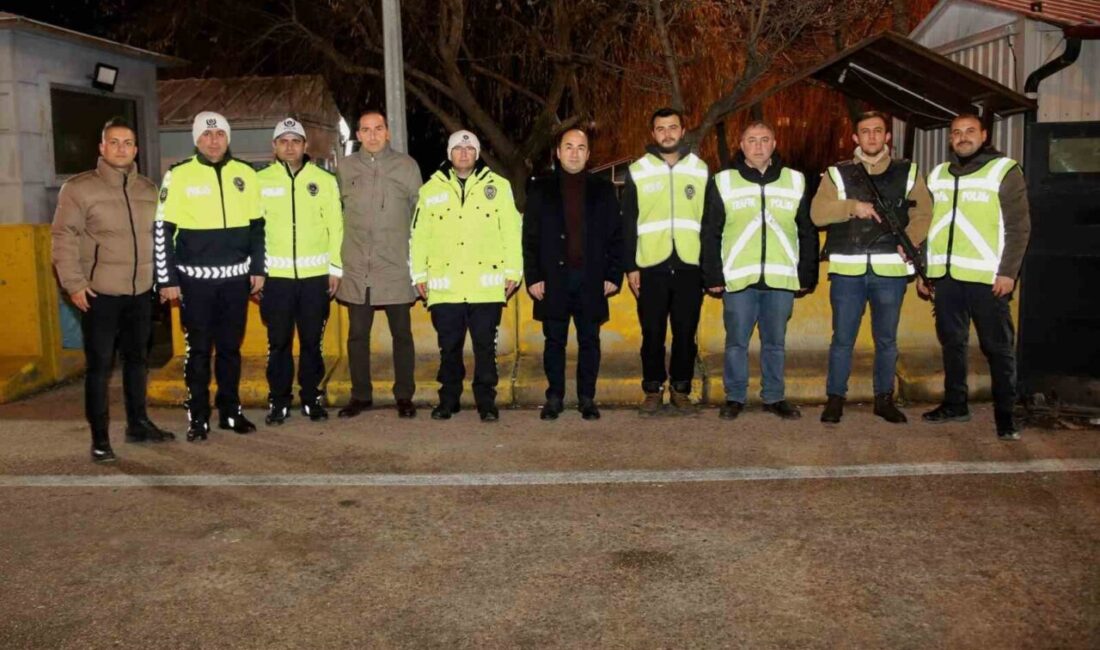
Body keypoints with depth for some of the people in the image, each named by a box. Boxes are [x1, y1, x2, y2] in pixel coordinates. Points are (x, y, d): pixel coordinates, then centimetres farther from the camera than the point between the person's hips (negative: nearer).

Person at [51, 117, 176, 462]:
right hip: (99, 293, -5)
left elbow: (158, 236, 16)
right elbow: (64, 238, -9)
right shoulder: (79, 188, -6)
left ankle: (138, 423, 28)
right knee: (99, 364, 0)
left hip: (141, 291, 5)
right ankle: (99, 437, 8)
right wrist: (73, 283, -14)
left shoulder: (148, 189, 9)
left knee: (137, 359, 15)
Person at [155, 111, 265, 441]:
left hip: (236, 277, 3)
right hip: (195, 279, -3)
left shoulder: (245, 174, 6)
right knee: (199, 349, 4)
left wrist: (258, 269, 7)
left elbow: (257, 225, 13)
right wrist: (167, 280, -6)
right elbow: (163, 230, -3)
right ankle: (198, 417, 14)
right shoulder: (179, 175, -4)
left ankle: (230, 411, 22)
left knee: (231, 347, 10)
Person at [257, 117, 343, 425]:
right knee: (278, 342, 4)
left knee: (312, 341, 7)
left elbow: (335, 226, 5)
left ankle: (312, 397, 19)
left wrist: (335, 267, 1)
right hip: (276, 275, 0)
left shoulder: (324, 180, 5)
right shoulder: (260, 181, 5)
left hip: (315, 275, 0)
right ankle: (279, 400, 15)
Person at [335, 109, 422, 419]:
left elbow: (419, 215, 7)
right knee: (357, 335, 8)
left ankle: (404, 395, 17)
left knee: (402, 334, 6)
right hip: (357, 269, 1)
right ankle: (360, 395, 20)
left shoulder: (406, 166, 3)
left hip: (396, 269, -1)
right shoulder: (345, 167, 6)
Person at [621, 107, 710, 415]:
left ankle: (681, 389, 17)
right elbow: (628, 223, 4)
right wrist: (630, 266, -2)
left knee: (686, 332, 5)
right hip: (651, 266, -1)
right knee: (653, 333, 3)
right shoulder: (637, 171, 6)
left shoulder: (701, 170, 9)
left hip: (689, 265, 1)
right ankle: (653, 390, 15)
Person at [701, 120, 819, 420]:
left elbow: (808, 234, 10)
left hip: (782, 280, 2)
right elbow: (710, 234, 4)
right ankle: (734, 397, 16)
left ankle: (774, 396, 21)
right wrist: (713, 277, -3)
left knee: (775, 342, 10)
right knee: (736, 342, 4)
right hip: (738, 280, -1)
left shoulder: (795, 182, 9)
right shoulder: (723, 182, 4)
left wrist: (807, 276, 5)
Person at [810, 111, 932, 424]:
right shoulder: (837, 174, 5)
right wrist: (853, 206, -18)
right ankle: (835, 398, 15)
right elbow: (817, 213, -6)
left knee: (886, 339, 11)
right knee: (842, 339, 4)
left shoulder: (907, 172, 10)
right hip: (848, 271, -1)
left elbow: (923, 214, 7)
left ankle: (884, 398, 23)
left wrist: (909, 242, -9)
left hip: (890, 270, 1)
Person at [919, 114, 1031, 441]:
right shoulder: (937, 175, 15)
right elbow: (925, 225, 18)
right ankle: (955, 404, 23)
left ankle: (1005, 413, 5)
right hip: (945, 275, 5)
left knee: (998, 347, -1)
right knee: (952, 342, 12)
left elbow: (1019, 226, -4)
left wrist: (1008, 272, -11)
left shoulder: (1004, 171, 0)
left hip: (987, 277, -5)